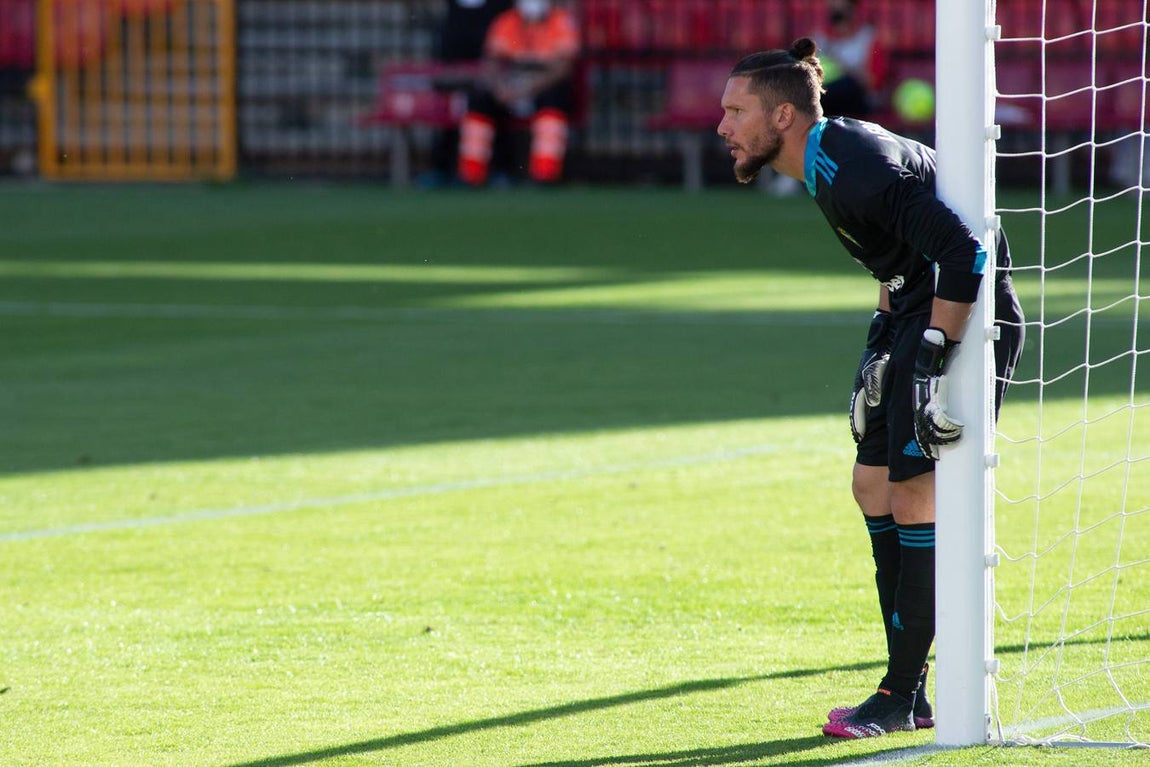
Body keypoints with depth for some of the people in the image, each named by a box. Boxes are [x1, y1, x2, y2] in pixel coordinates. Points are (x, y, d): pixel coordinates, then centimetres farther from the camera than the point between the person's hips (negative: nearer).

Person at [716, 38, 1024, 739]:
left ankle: (902, 695, -3)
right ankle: (909, 691, 16)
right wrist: (885, 335, 16)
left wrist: (932, 356, -27)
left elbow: (965, 253, -29)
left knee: (914, 495, -10)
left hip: (965, 319, -11)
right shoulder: (825, 165, 8)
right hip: (919, 315, 11)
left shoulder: (855, 171, -24)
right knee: (874, 485, 10)